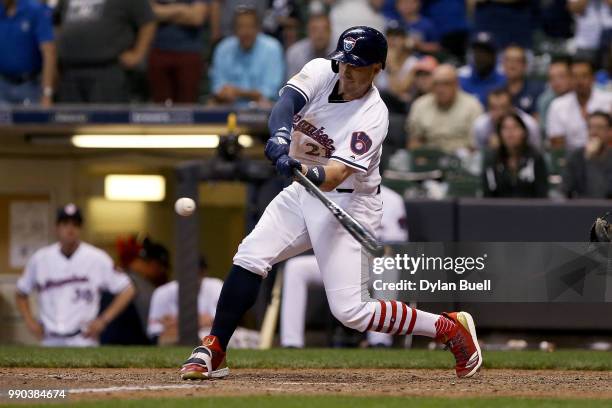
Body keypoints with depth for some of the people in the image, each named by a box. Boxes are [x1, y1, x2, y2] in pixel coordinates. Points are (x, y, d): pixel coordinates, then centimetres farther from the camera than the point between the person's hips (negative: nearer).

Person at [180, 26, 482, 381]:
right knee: (249, 257, -11)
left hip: (349, 203, -6)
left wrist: (305, 171, -53)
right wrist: (281, 136, -46)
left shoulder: (373, 116, -22)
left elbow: (334, 176, -31)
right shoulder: (321, 72, -6)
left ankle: (451, 328, 1)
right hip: (304, 193, 6)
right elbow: (287, 102, -24)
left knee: (350, 311, -13)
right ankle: (213, 353, -3)